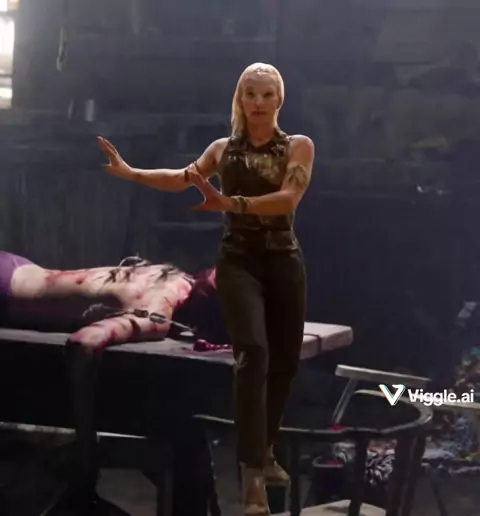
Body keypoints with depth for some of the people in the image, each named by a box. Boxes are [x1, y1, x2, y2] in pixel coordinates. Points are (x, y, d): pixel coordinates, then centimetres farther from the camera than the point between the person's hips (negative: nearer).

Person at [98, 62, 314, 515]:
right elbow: (182, 178, 18)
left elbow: (288, 197, -15)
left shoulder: (299, 146, 1)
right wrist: (130, 173, 7)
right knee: (253, 353, -21)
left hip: (284, 261, 1)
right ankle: (253, 472, -23)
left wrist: (229, 203, -27)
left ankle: (264, 452, 31)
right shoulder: (223, 149, 8)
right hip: (239, 261, -1)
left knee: (284, 361, 9)